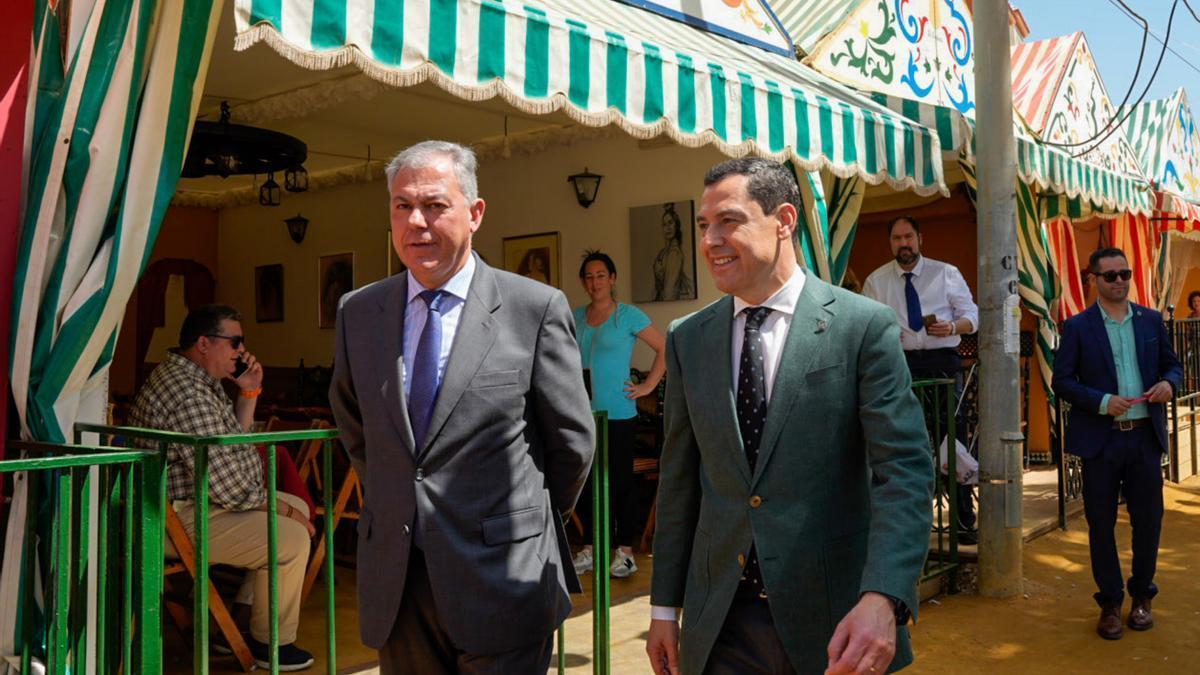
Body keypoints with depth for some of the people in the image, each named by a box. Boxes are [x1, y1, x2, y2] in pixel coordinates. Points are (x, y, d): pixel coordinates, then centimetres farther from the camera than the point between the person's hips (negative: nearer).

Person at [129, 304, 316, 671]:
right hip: (181, 519, -12)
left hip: (202, 498, 12)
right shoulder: (187, 393, -25)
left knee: (298, 506, 17)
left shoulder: (201, 380, 9)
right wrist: (283, 509, -13)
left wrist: (249, 392, 5)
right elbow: (227, 486, -27)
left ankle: (244, 617, 20)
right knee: (291, 537, -21)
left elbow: (231, 442, 18)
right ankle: (271, 643, 1)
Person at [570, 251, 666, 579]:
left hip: (617, 414, -5)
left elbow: (665, 348, -4)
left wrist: (648, 385, -8)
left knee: (620, 482, 1)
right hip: (583, 413, 5)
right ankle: (591, 549, 19)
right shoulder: (577, 316, 10)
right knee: (587, 482, 9)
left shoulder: (628, 315, -5)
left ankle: (625, 552, 10)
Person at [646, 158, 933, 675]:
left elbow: (904, 470, -13)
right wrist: (665, 606, 8)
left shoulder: (865, 326, -8)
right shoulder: (687, 339, 4)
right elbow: (679, 478, 7)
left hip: (834, 623, -2)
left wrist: (882, 599, -26)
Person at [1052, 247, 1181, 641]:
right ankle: (1110, 604, 19)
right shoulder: (1077, 327, -2)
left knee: (1149, 519, 8)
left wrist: (1169, 382, -8)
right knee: (1101, 523, 6)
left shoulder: (1151, 320, 8)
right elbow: (1062, 382, -4)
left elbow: (1171, 364, 15)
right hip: (1100, 439, -2)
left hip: (1145, 435, 3)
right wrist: (1103, 402, -17)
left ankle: (1142, 596, 28)